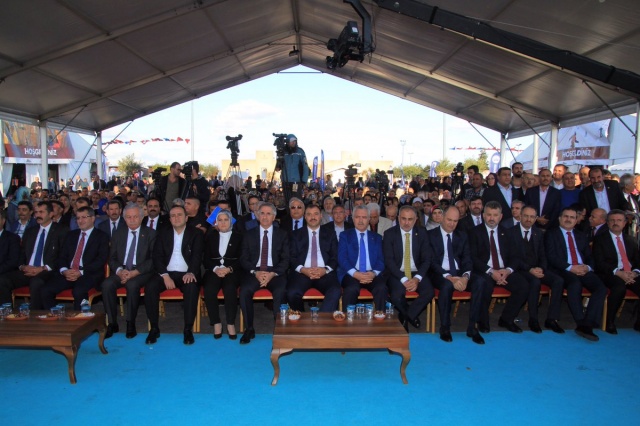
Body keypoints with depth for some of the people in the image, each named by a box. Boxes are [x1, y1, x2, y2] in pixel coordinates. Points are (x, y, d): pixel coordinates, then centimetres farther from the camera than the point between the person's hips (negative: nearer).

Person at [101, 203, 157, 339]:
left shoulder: (150, 234, 3)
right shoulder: (118, 233, 13)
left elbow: (153, 259, -5)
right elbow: (112, 258, 10)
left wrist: (135, 272, -18)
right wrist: (119, 271, -12)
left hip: (142, 271, -3)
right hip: (121, 271, 3)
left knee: (132, 285, -34)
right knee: (107, 284, -26)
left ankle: (131, 324, -18)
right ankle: (112, 324, -13)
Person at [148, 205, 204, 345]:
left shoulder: (196, 234, 6)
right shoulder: (163, 233, 12)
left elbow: (197, 256, -5)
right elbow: (157, 256, 4)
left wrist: (191, 272, -26)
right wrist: (165, 275, -12)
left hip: (187, 274, -2)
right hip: (166, 273, 2)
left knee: (192, 288, -34)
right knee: (150, 287, -26)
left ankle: (188, 329, -23)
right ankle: (154, 328, -14)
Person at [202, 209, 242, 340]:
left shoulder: (238, 236, 12)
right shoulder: (210, 235, 18)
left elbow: (241, 259, 5)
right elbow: (206, 259, 10)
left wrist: (229, 269, -14)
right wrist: (215, 269, -10)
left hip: (232, 271, -1)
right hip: (214, 270, 2)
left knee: (230, 288, -33)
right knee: (209, 290, -30)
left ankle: (231, 324, -23)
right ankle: (216, 323, -18)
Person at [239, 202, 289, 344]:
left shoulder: (282, 234, 10)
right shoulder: (249, 234, 13)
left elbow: (285, 259, 3)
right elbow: (244, 259, 6)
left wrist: (273, 273, -15)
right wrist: (255, 272, -13)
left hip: (275, 273, -1)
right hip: (254, 272, 1)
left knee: (280, 292, -33)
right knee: (244, 290, -29)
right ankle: (249, 329, -13)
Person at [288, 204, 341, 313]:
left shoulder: (330, 234, 17)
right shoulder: (296, 234, 16)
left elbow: (335, 257, 10)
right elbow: (291, 257, 8)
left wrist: (325, 269, -10)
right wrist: (303, 269, -12)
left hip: (325, 273, 0)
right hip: (302, 272, 0)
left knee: (336, 292, -32)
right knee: (292, 293, -30)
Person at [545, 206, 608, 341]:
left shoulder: (581, 236, 25)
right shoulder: (551, 234, 10)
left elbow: (589, 257, 18)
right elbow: (551, 257, -3)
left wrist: (587, 267, -6)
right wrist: (570, 267, -15)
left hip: (583, 270, 5)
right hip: (563, 271, -5)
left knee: (601, 288, -24)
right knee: (575, 283, -37)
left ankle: (587, 325, -26)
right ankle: (580, 323, -28)